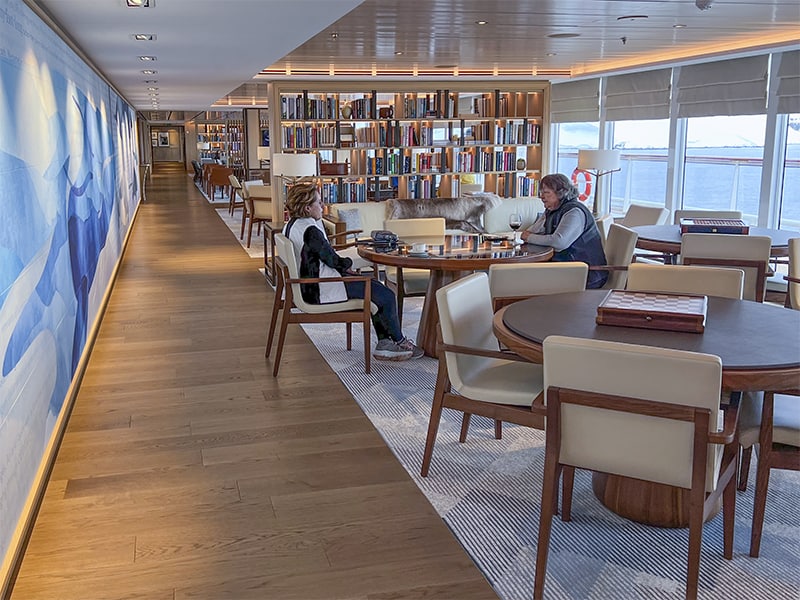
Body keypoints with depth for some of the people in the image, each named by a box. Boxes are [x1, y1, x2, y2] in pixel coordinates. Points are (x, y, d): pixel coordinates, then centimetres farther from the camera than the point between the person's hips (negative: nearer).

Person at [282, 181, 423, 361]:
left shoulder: (291, 225, 9)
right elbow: (332, 260, -16)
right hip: (321, 289, -12)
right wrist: (347, 264, 3)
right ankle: (400, 342, 16)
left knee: (378, 287, 14)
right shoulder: (310, 230, -24)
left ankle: (383, 344, 12)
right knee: (386, 296, -6)